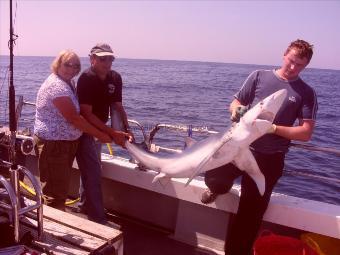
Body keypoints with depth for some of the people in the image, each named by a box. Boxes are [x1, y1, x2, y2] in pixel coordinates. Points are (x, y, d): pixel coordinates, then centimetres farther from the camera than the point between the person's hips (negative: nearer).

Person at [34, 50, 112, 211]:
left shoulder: (68, 83, 11)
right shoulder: (56, 86, -19)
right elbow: (74, 118, -23)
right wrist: (101, 136, -18)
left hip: (67, 142, 10)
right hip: (53, 144, -10)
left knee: (61, 187, 21)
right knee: (56, 192, -3)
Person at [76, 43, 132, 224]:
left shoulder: (115, 78, -4)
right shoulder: (86, 79, -24)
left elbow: (118, 107, 0)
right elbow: (87, 113, -27)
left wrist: (126, 131, -15)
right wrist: (113, 133, -30)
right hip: (83, 130, -7)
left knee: (90, 169, 22)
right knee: (93, 172, -9)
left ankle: (84, 206, 42)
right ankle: (98, 220, -2)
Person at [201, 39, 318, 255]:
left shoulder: (306, 93, 1)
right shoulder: (259, 76, 4)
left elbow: (306, 133, -4)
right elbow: (235, 103, 9)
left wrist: (273, 128, -18)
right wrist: (237, 110, -16)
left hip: (269, 159, -1)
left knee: (250, 213, 5)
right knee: (213, 177, -20)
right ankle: (220, 188, 19)